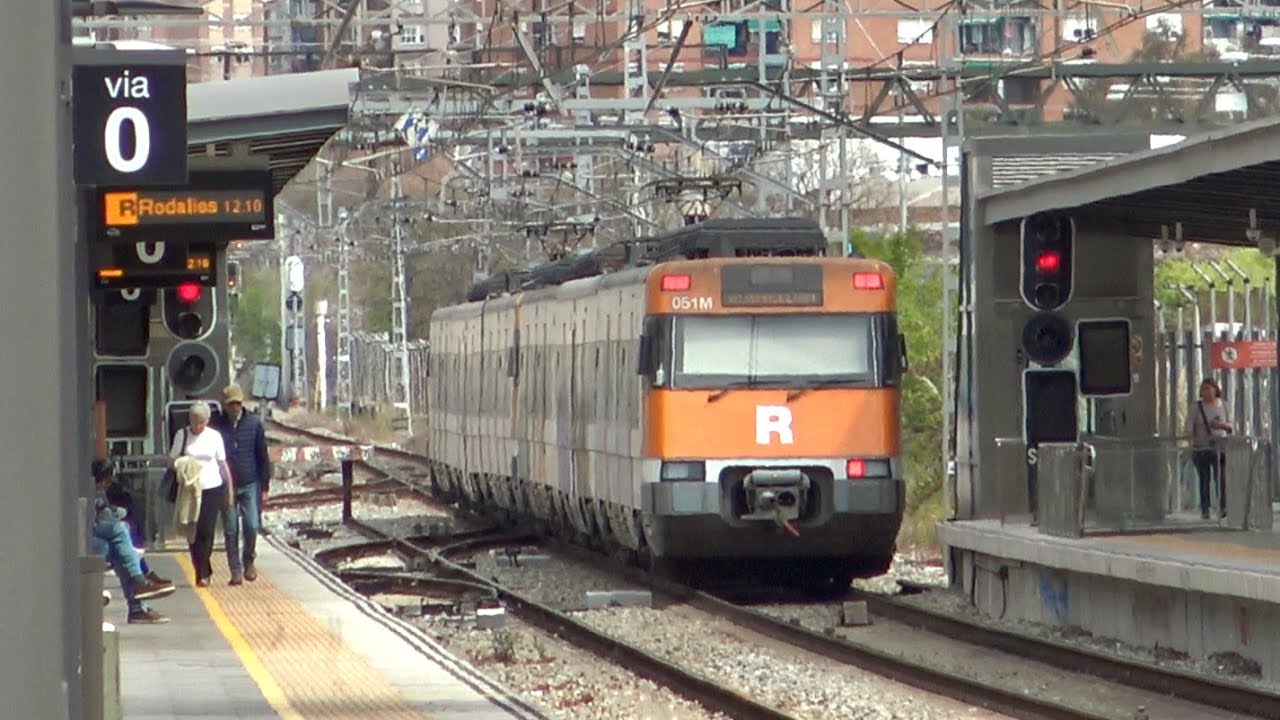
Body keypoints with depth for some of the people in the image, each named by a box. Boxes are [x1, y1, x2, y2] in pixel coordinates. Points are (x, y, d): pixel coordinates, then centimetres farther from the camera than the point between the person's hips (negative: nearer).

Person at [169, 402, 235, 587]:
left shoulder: (215, 436, 3)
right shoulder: (182, 435, 2)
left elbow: (222, 464, 8)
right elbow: (172, 460, 6)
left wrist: (230, 490, 7)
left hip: (212, 489, 0)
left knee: (206, 532, -5)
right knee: (193, 531, 0)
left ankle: (203, 574, 0)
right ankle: (204, 572, 12)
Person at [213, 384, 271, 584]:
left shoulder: (254, 424, 0)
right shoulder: (218, 426, -2)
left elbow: (262, 456, 5)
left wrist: (264, 486, 3)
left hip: (250, 484, 0)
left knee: (252, 526, -6)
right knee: (231, 530, 2)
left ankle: (249, 560, 18)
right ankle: (235, 570, 9)